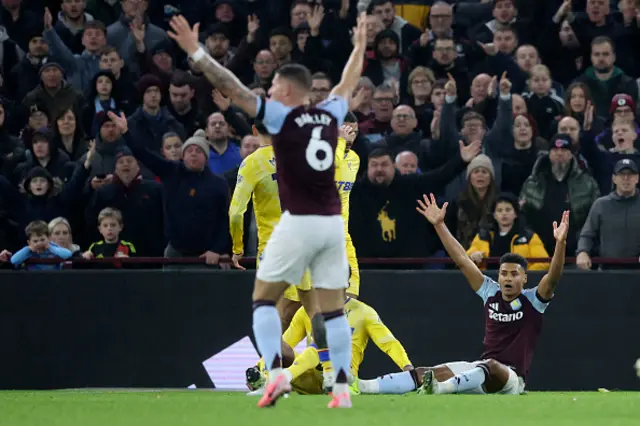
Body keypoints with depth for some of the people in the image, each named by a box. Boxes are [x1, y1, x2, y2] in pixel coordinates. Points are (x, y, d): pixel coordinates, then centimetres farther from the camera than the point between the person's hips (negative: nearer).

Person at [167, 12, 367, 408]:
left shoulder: (281, 116, -3)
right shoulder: (330, 115, 10)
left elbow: (233, 87, -7)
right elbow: (349, 83, 30)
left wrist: (195, 52, -5)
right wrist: (360, 45, 46)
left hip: (299, 223, -5)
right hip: (333, 223, 5)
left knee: (263, 299, 7)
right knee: (334, 308, 9)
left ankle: (276, 373, -12)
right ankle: (343, 388, 1)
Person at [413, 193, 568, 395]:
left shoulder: (533, 301, -1)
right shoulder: (491, 293, 10)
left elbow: (553, 278, -19)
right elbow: (462, 260, 11)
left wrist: (560, 243, -35)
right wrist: (439, 225, 9)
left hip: (512, 377, -7)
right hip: (480, 369, 7)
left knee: (490, 367, -41)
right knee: (433, 373, -16)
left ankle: (441, 388, -62)